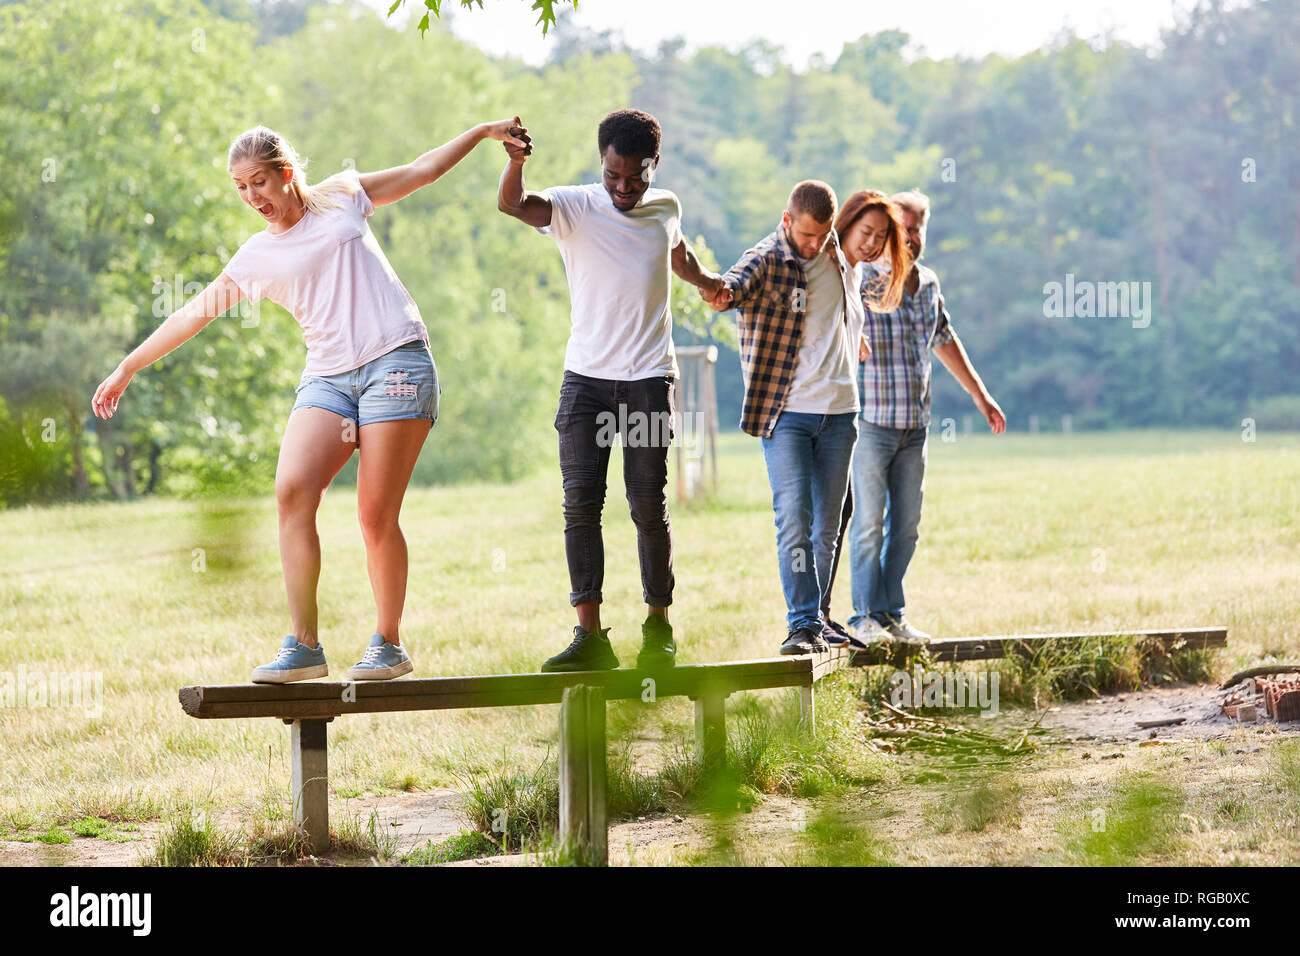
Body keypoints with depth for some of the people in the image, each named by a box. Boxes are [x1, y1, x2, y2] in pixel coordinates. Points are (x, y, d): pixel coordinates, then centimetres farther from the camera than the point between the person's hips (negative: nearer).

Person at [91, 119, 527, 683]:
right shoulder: (254, 260, 13)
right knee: (292, 489, -21)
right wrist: (127, 368, 17)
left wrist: (484, 131, 21)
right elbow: (194, 314, 17)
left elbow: (423, 170, 22)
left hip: (396, 362, -2)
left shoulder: (342, 197, 11)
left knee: (376, 515, -9)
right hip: (328, 378, 2)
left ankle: (388, 643, 6)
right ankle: (303, 646, -18)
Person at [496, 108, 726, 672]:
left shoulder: (666, 209, 8)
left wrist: (705, 280, 13)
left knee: (649, 504, 0)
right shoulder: (575, 207, -2)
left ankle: (658, 626, 14)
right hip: (586, 376, -1)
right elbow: (510, 205, -22)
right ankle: (589, 635, -7)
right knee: (581, 501, -7)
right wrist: (516, 162, -42)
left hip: (649, 377, 1)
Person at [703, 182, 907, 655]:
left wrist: (856, 333, 25)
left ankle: (817, 618, 17)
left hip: (839, 409, 5)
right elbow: (739, 281, -33)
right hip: (787, 412, -5)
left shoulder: (838, 253, 7)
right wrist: (719, 291, -53)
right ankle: (802, 624, -8)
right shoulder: (767, 259, -10)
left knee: (826, 525, 8)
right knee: (794, 520, -11)